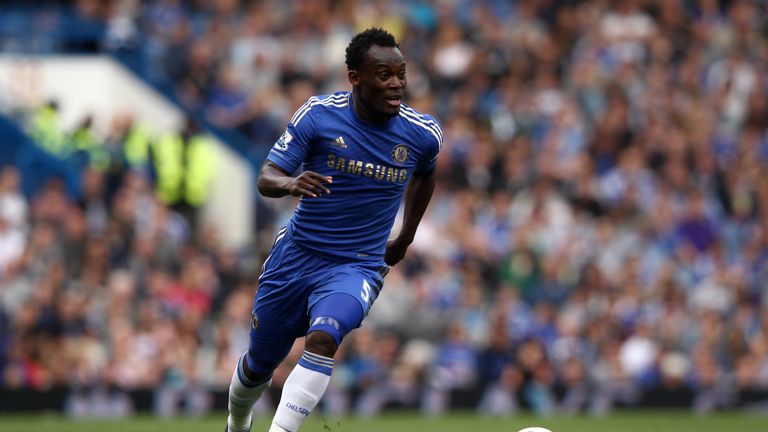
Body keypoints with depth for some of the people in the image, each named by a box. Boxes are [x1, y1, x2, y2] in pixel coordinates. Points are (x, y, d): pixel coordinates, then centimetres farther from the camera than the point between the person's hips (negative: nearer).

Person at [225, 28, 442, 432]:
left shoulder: (423, 134, -7)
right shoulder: (318, 114, -12)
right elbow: (266, 178, -14)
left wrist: (405, 239, 23)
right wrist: (292, 183, -37)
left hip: (358, 266, -1)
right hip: (297, 254, 1)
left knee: (322, 338, -32)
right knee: (259, 364, 13)